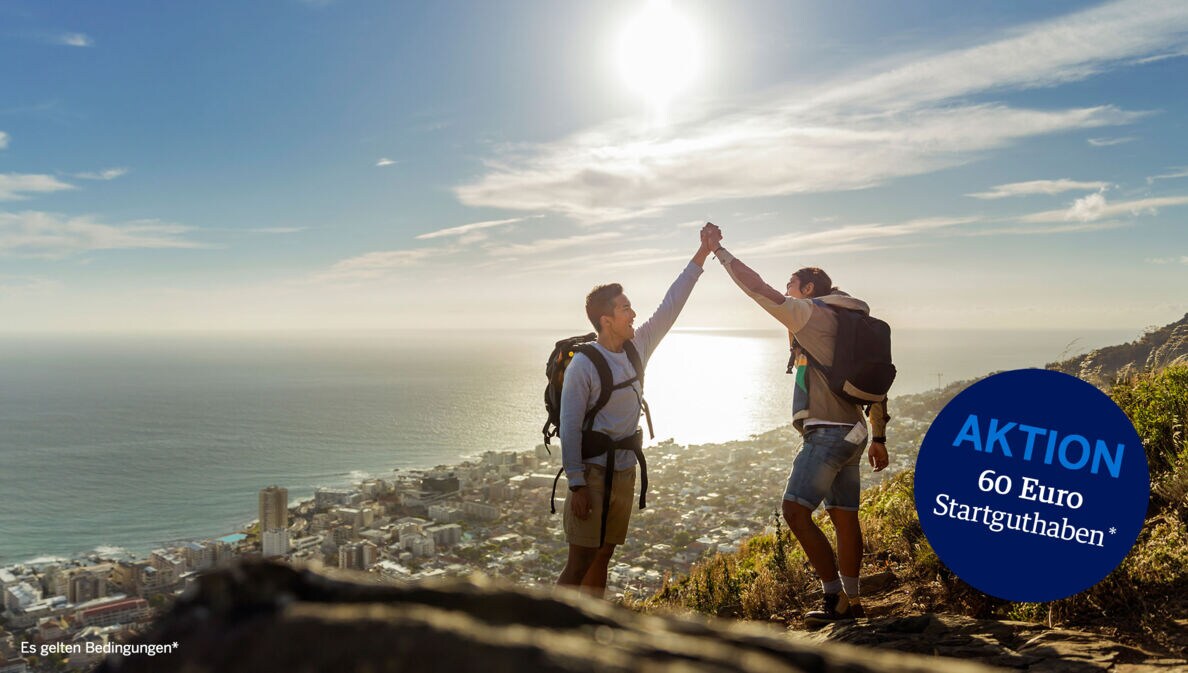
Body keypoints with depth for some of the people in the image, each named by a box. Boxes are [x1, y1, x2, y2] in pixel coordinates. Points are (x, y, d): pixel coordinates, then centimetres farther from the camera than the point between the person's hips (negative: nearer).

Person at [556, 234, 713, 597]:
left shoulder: (637, 348, 5)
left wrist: (702, 254, 6)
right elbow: (569, 428, -15)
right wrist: (577, 485, -18)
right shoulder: (583, 365, -15)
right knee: (580, 563, -7)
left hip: (625, 472, 7)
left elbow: (670, 307, 7)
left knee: (603, 557, 14)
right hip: (593, 474, -7)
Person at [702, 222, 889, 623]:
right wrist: (878, 437, 24)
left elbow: (758, 289, -11)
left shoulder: (810, 313, -5)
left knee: (796, 510, -11)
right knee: (844, 517, 11)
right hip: (852, 432, 10)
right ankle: (852, 602, 17)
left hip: (827, 432, -10)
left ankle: (835, 598, -8)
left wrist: (718, 249, -2)